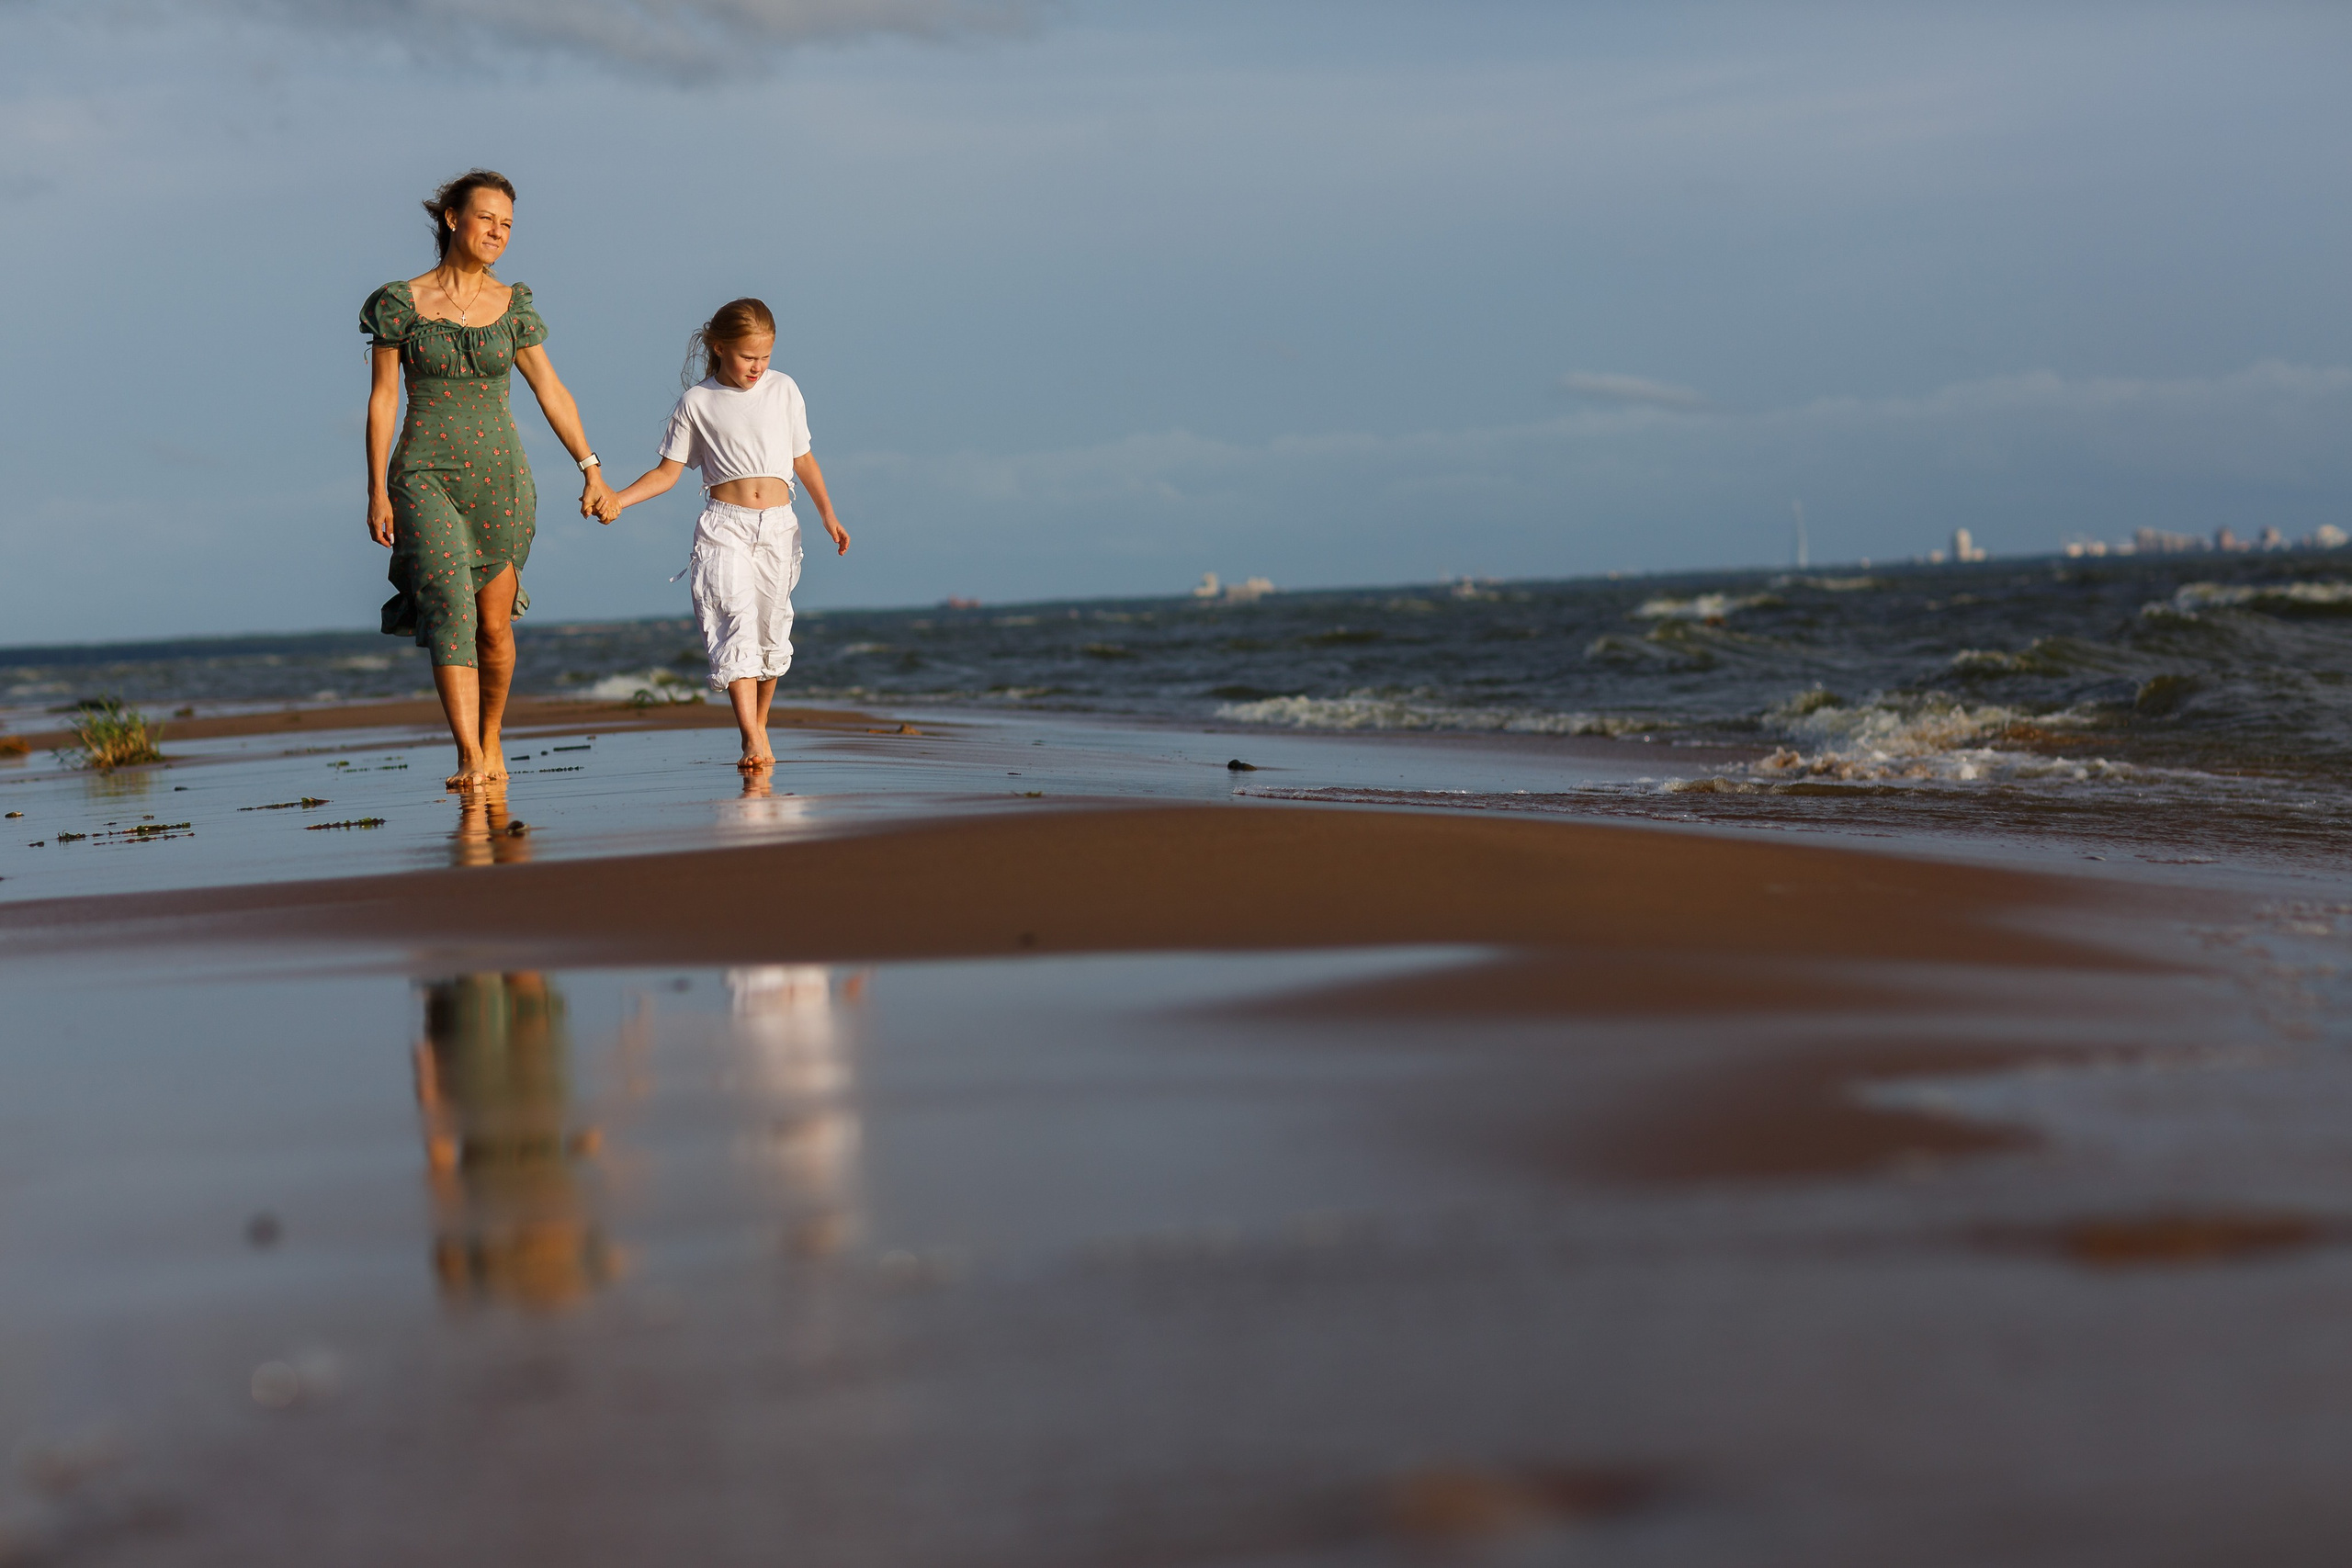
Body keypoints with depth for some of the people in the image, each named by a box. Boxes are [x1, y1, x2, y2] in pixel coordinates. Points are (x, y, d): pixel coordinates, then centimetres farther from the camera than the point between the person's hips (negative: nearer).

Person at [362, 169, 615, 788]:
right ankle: (470, 760, -22)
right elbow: (382, 398, 1)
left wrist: (592, 469, 1)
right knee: (449, 609, -18)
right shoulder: (401, 302, -1)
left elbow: (550, 390, 7)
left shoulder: (512, 304, 6)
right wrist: (377, 491, -2)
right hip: (427, 476, -2)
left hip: (500, 477, 3)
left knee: (494, 624, 5)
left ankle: (491, 741, 28)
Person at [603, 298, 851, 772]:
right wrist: (618, 499, -7)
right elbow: (668, 471, 7)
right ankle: (754, 740, -23)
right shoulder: (697, 403, 4)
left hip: (778, 525, 3)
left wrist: (828, 514, 11)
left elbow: (802, 459, 17)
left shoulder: (783, 389, 9)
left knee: (771, 630, 4)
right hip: (724, 526, -2)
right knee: (736, 625, -16)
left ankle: (758, 723, 24)